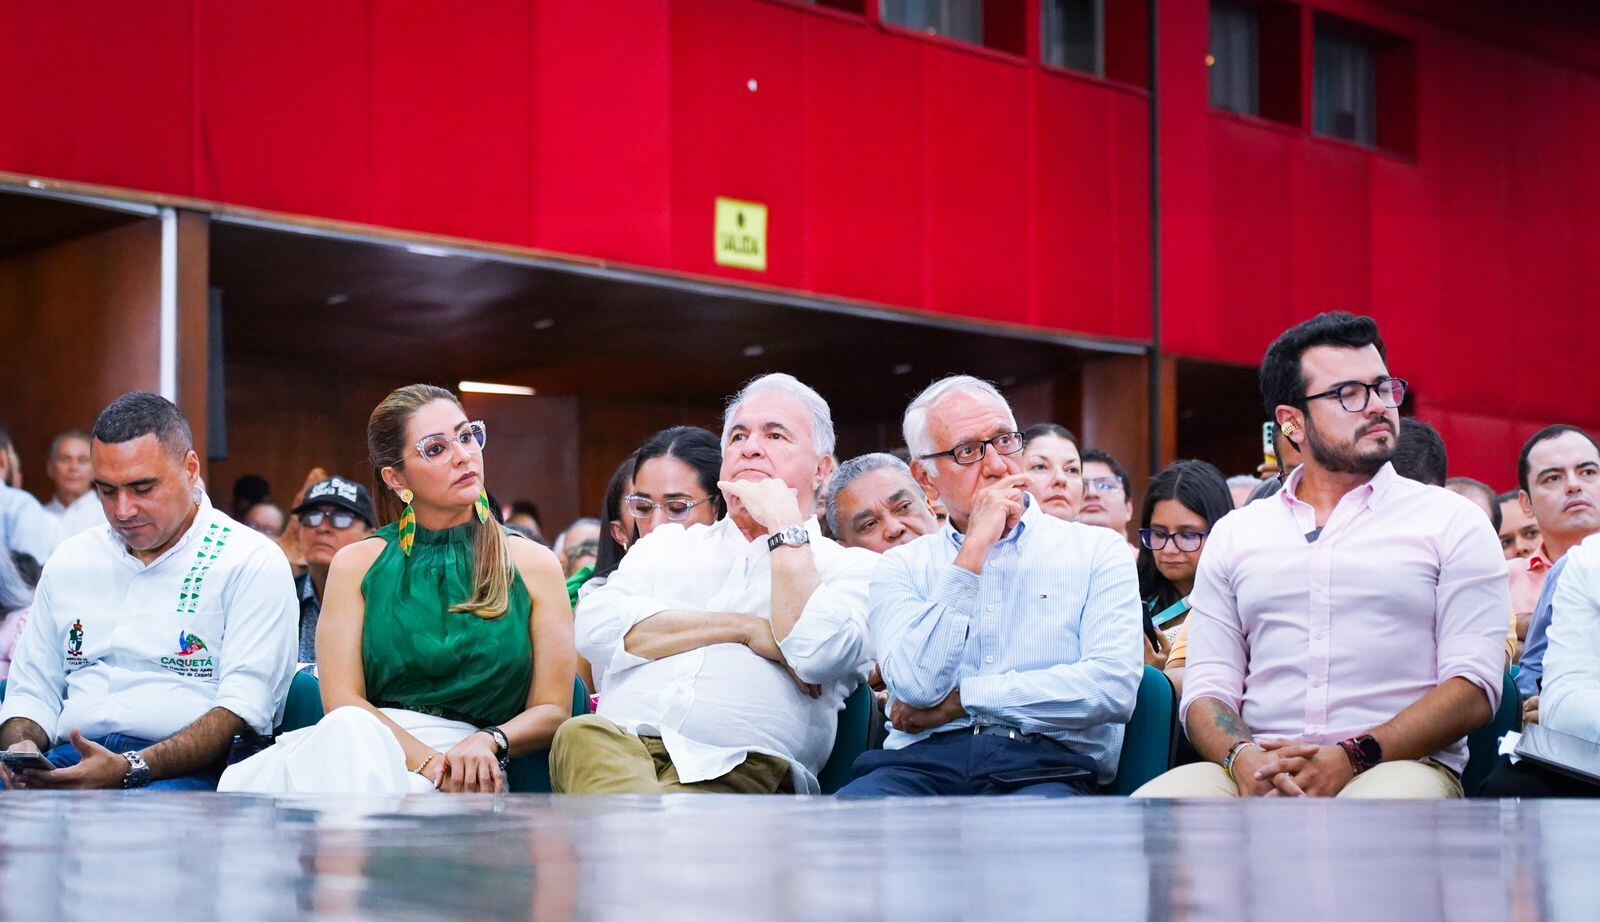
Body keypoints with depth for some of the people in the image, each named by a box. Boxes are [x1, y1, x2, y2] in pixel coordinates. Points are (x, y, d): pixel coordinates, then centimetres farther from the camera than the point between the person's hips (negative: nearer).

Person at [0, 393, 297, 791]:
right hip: (71, 760, 5)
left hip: (189, 772, -5)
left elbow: (244, 710, -9)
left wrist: (132, 770, -22)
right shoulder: (70, 560, 22)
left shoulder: (254, 564, 2)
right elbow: (32, 690, 24)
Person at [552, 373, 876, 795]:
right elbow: (597, 628, 8)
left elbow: (819, 655, -7)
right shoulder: (667, 544, 28)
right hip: (623, 742, 5)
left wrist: (784, 523, 3)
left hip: (742, 765, -4)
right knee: (581, 735, -36)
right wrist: (746, 629, 1)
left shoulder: (853, 567, 16)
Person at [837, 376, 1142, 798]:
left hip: (1047, 767, -2)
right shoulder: (902, 567, 16)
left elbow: (1115, 687, -3)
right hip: (923, 760, 2)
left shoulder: (1097, 550, 13)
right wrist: (974, 550, -3)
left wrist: (960, 700, -1)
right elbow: (918, 687, -3)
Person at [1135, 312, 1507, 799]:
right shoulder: (1234, 535, 20)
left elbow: (1474, 688, 1)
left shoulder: (1451, 521, 11)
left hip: (1401, 764, -2)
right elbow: (1207, 687, 13)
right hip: (1259, 772, 2)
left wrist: (1354, 758, -14)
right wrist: (1242, 757, -11)